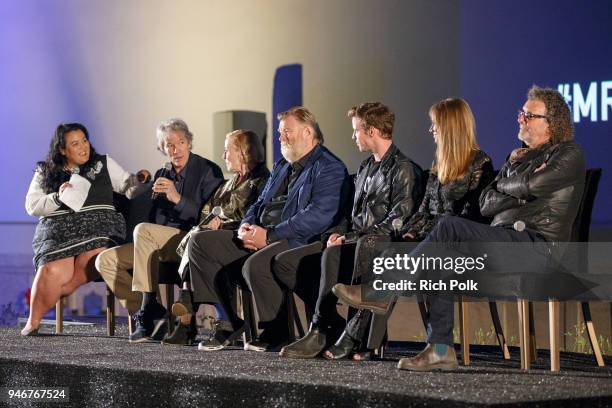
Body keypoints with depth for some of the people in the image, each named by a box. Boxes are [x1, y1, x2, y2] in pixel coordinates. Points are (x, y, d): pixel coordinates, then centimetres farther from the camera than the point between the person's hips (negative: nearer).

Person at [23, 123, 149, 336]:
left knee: (90, 263, -32)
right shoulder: (45, 173, 14)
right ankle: (32, 323, -20)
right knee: (53, 270, -30)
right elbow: (31, 205, 8)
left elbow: (128, 186, 16)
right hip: (58, 231, -1)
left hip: (98, 229, 1)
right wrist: (58, 198, -8)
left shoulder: (104, 164, 16)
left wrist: (139, 179, -6)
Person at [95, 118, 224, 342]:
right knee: (106, 261, -6)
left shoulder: (209, 171, -4)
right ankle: (150, 316, -12)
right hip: (162, 246, 7)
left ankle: (149, 307, -29)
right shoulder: (162, 175, 15)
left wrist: (178, 199, -22)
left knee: (143, 230, -32)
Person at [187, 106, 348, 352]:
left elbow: (317, 216, -19)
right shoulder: (282, 166, 25)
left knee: (255, 265, -38)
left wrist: (269, 236, -21)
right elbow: (261, 202, 28)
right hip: (260, 237, 9)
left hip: (297, 241, -9)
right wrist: (247, 225, 3)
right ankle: (233, 322, -2)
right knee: (200, 242, 0)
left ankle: (278, 332, -13)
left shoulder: (329, 169, -6)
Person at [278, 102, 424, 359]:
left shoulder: (404, 170, -8)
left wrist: (350, 238, -19)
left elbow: (397, 222, -17)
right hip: (354, 241, 10)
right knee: (284, 262, -3)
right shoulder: (366, 168, 22)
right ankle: (335, 325, -9)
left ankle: (320, 333, -30)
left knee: (333, 256, -39)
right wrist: (338, 232, 5)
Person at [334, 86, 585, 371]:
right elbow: (486, 204, 15)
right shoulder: (522, 156, 28)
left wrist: (505, 183, 6)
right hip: (504, 241, 8)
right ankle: (440, 349, -26)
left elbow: (530, 185, -15)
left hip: (537, 245, -8)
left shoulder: (569, 154, 4)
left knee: (451, 227, -27)